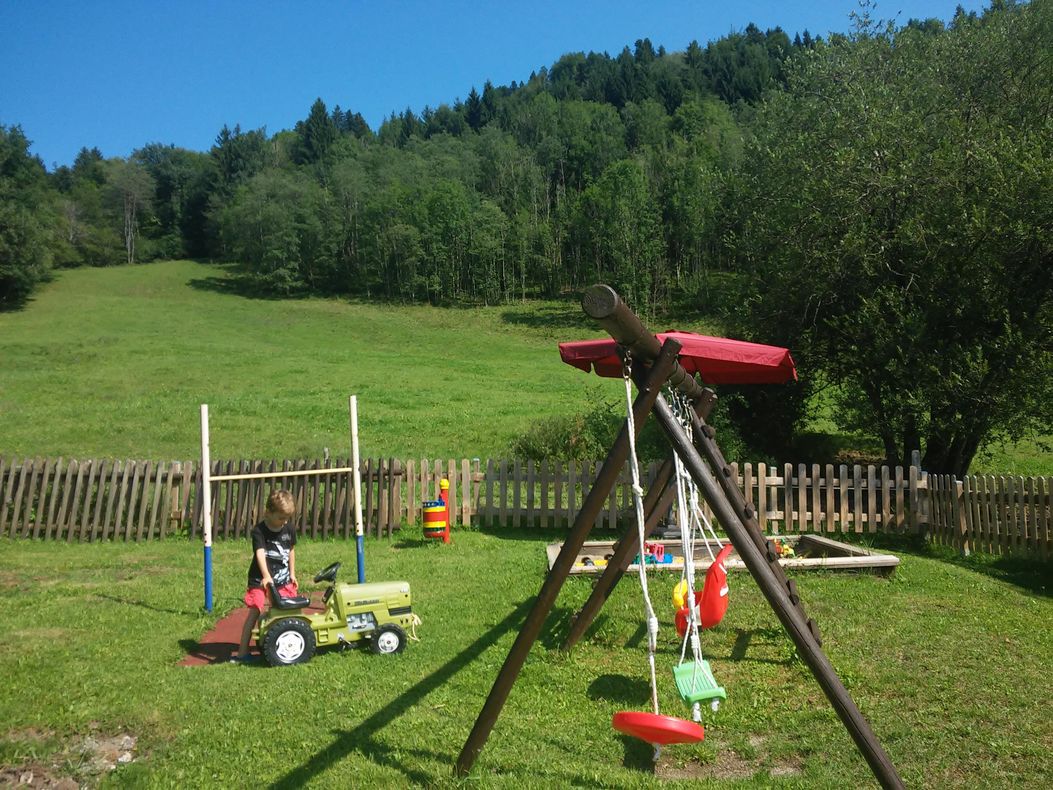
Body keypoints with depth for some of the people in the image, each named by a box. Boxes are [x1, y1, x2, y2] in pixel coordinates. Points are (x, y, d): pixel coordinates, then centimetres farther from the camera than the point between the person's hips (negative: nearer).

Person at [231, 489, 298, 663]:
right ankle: (242, 652, -9)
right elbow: (260, 554, -30)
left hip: (283, 579, 5)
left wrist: (292, 574, 15)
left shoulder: (289, 529, -1)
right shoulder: (259, 531, -17)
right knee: (255, 611, -13)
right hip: (260, 579, -4)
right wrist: (266, 576, -44)